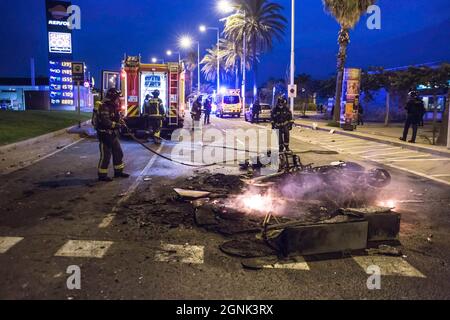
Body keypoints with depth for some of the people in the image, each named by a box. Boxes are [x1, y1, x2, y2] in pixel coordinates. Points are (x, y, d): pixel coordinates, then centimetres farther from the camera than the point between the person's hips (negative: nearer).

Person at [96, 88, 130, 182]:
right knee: (105, 155, -4)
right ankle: (102, 175, 6)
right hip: (104, 135, -10)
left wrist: (123, 124, -7)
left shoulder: (114, 107, 10)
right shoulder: (104, 107, -20)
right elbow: (106, 122, -29)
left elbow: (119, 118, 13)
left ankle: (118, 172, 26)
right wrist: (118, 125, -23)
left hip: (113, 134, 10)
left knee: (118, 153, 15)